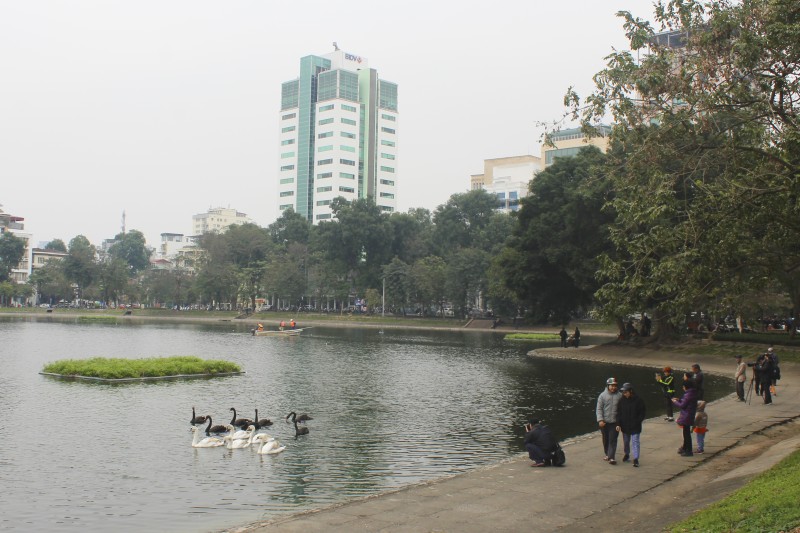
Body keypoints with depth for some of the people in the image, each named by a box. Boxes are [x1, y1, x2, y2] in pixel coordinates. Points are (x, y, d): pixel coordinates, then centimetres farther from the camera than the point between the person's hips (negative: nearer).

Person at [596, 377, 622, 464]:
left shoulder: (619, 396, 0)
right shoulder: (603, 395, -2)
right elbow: (599, 409, -3)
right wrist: (600, 420, -13)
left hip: (615, 422, -1)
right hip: (604, 422, 1)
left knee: (613, 440, -7)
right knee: (605, 439, 13)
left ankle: (611, 457, -7)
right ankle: (607, 454, 30)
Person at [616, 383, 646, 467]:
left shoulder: (638, 400, -11)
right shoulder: (622, 400, -2)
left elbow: (642, 413, -5)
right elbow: (619, 413, 1)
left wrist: (637, 422, -13)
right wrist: (618, 424, -6)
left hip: (635, 427, -4)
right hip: (625, 426, 4)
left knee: (635, 442, -5)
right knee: (625, 442, 17)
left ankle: (636, 459, -1)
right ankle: (626, 454, 37)